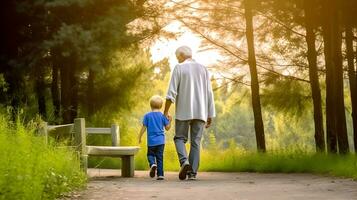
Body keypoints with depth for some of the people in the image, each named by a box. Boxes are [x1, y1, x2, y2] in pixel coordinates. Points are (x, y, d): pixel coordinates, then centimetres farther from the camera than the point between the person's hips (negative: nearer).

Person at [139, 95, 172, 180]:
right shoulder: (163, 116, 1)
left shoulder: (147, 116, -2)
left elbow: (144, 128, -2)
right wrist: (170, 121, 18)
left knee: (150, 155, 15)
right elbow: (167, 128, 3)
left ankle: (152, 164, -16)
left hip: (151, 141, -1)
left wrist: (140, 137, 9)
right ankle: (160, 174, 1)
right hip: (160, 140, 1)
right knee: (160, 157, 4)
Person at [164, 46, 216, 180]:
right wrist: (210, 116, 11)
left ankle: (184, 161, -16)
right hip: (200, 112, 3)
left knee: (180, 138, 10)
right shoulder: (203, 69, 11)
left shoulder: (179, 68, -1)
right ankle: (193, 173, 0)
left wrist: (165, 112, -6)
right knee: (195, 142, 6)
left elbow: (171, 92, -8)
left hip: (184, 111, -3)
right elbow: (209, 94, 8)